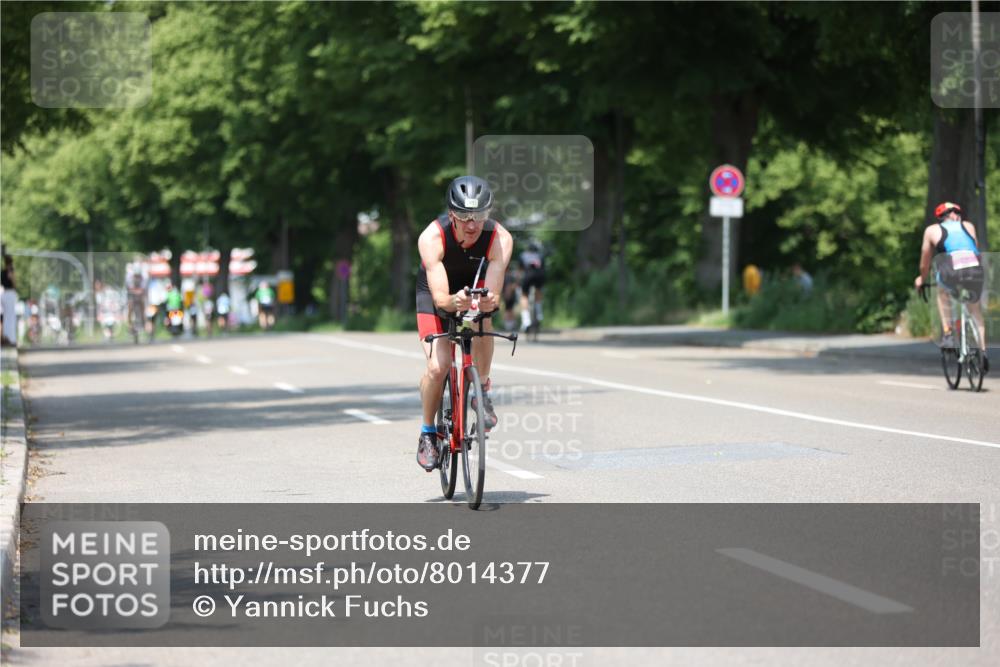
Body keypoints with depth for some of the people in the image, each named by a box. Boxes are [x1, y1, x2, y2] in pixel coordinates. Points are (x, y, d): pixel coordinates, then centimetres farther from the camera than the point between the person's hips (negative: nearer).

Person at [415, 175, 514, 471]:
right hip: (435, 294, -1)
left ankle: (482, 388, -12)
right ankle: (428, 432, 8)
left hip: (476, 287, 1)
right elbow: (440, 297, -41)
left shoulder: (500, 238, -31)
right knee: (437, 367, -17)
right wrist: (453, 302, -63)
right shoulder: (432, 237, -34)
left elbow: (493, 295, -38)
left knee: (482, 320, -35)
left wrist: (487, 301, -61)